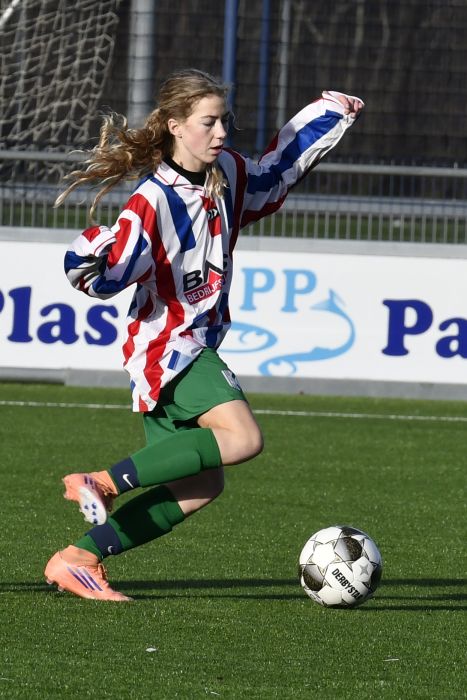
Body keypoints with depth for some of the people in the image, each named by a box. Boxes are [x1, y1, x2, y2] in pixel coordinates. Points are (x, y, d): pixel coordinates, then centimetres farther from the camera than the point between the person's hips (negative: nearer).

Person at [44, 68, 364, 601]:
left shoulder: (229, 175, 4)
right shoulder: (153, 202, -19)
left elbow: (277, 168, 26)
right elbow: (108, 277, -21)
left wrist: (331, 112, 28)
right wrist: (90, 259, -44)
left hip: (196, 348, 9)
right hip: (166, 347, -9)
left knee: (198, 487, 8)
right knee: (242, 438, -27)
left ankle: (77, 560, 10)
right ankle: (104, 483, -20)